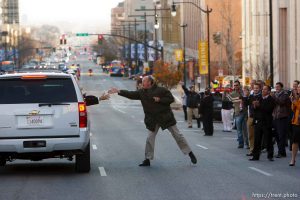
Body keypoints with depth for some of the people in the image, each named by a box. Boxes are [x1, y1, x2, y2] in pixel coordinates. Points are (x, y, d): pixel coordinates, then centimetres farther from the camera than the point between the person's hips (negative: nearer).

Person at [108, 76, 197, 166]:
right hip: (152, 120, 4)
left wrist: (160, 100, -21)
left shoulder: (161, 90, -11)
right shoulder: (142, 92, 3)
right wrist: (119, 91, -7)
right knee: (150, 138, 3)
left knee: (177, 135, 0)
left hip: (166, 117, -4)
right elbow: (131, 94, 0)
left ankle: (190, 154, 9)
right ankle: (147, 159, 11)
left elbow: (171, 99, -11)